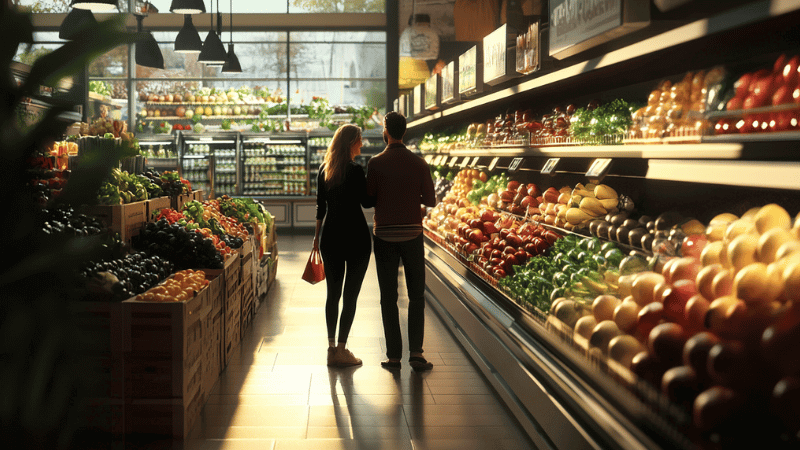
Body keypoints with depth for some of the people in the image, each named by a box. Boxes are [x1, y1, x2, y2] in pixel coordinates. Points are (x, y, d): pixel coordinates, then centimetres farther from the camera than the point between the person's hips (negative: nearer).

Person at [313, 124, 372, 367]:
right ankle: (341, 350, 2)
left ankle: (331, 347, 15)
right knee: (350, 294, 1)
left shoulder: (324, 170, 6)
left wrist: (317, 236, 19)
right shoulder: (355, 170, -13)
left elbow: (320, 206, 11)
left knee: (333, 293, 12)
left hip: (330, 235, 6)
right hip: (355, 235, -6)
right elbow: (366, 201, -7)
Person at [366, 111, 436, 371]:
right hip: (412, 234, 1)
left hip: (384, 235, -1)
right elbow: (430, 200, 1)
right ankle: (415, 352, 0)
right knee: (416, 296, 9)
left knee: (389, 298, 6)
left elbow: (369, 199, -5)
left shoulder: (376, 163, -7)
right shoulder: (419, 164, -2)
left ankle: (393, 355, 7)